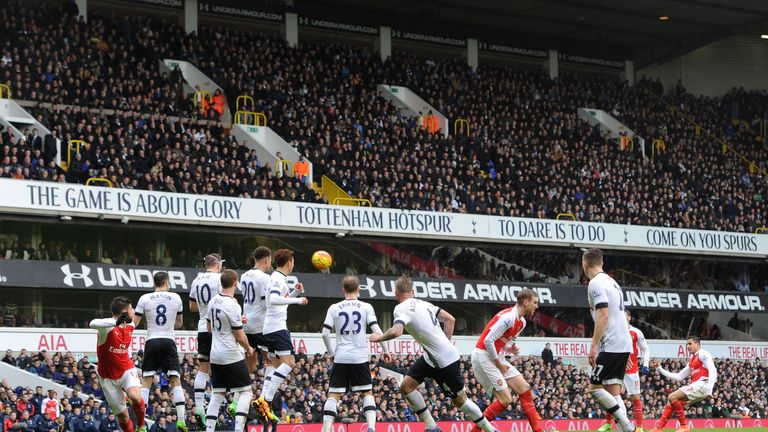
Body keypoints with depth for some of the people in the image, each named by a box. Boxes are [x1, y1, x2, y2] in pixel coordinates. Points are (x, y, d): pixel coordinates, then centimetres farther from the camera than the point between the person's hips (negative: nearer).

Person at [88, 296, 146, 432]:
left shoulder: (130, 325, 1)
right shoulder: (108, 327, -20)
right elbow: (93, 324, -45)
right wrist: (116, 322, -58)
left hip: (126, 370, 3)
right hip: (109, 377, -3)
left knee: (135, 397, -28)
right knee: (123, 416, 1)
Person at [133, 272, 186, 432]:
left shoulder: (144, 299, -2)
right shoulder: (176, 298, 3)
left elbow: (133, 323, 0)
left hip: (152, 342, -1)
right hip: (169, 341, 1)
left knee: (146, 382, 4)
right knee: (176, 381, 3)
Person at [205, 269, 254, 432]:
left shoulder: (213, 301, 5)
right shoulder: (233, 306, -18)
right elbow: (240, 336, -14)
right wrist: (249, 348, 6)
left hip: (215, 355, 7)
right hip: (232, 356, -7)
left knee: (217, 394, 11)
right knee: (246, 391, 1)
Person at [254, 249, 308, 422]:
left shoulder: (276, 277, 20)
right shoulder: (278, 278, -11)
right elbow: (274, 299, -26)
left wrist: (295, 292, 18)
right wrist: (297, 300, -24)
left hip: (269, 328, 11)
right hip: (277, 327, -11)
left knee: (277, 365, 13)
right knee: (289, 362, -15)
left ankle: (264, 399, 5)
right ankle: (266, 400, -22)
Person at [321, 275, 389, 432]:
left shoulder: (334, 308, 5)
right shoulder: (366, 307, 1)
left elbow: (325, 333, 1)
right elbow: (376, 331, -6)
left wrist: (331, 353, 14)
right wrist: (385, 350, 7)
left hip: (340, 357, 0)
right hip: (360, 357, 0)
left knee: (333, 394, 4)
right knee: (367, 392, 12)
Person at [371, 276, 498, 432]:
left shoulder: (401, 308, -15)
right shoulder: (423, 303, 9)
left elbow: (396, 331, -32)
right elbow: (450, 319, 10)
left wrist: (380, 338, -11)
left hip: (444, 361, -8)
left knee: (460, 400, 3)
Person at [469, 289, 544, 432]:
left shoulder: (522, 322, 12)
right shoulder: (509, 317, -20)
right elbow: (488, 340, -23)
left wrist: (511, 349, -2)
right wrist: (499, 364, -15)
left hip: (497, 358, 10)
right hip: (483, 355, -10)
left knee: (525, 389, 5)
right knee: (505, 399, -13)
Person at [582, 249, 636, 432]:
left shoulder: (596, 283, -10)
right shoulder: (612, 282, 19)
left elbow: (603, 316, -19)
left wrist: (594, 345, -20)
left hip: (611, 346, -9)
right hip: (624, 344, 9)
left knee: (594, 388, -5)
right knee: (612, 392, 7)